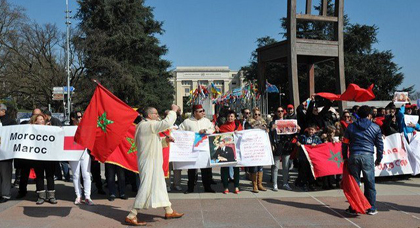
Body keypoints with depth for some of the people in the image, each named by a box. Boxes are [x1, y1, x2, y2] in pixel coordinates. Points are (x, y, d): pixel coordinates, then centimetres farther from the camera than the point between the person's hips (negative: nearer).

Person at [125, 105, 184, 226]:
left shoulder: (148, 126, 15)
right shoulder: (148, 125, -18)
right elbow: (167, 123, -26)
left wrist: (165, 140, 6)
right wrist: (173, 111, -12)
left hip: (153, 161, 11)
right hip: (148, 162, -11)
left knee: (160, 185, 17)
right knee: (146, 188, -8)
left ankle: (168, 211, 29)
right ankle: (131, 216, 0)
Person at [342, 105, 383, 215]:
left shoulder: (351, 127, 8)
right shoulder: (375, 128, 6)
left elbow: (345, 143, 8)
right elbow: (380, 144, 9)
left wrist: (345, 157, 18)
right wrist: (379, 159, 20)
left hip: (354, 156, 1)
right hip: (368, 156, -1)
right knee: (370, 183, 7)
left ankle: (353, 208, 10)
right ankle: (371, 208, 13)